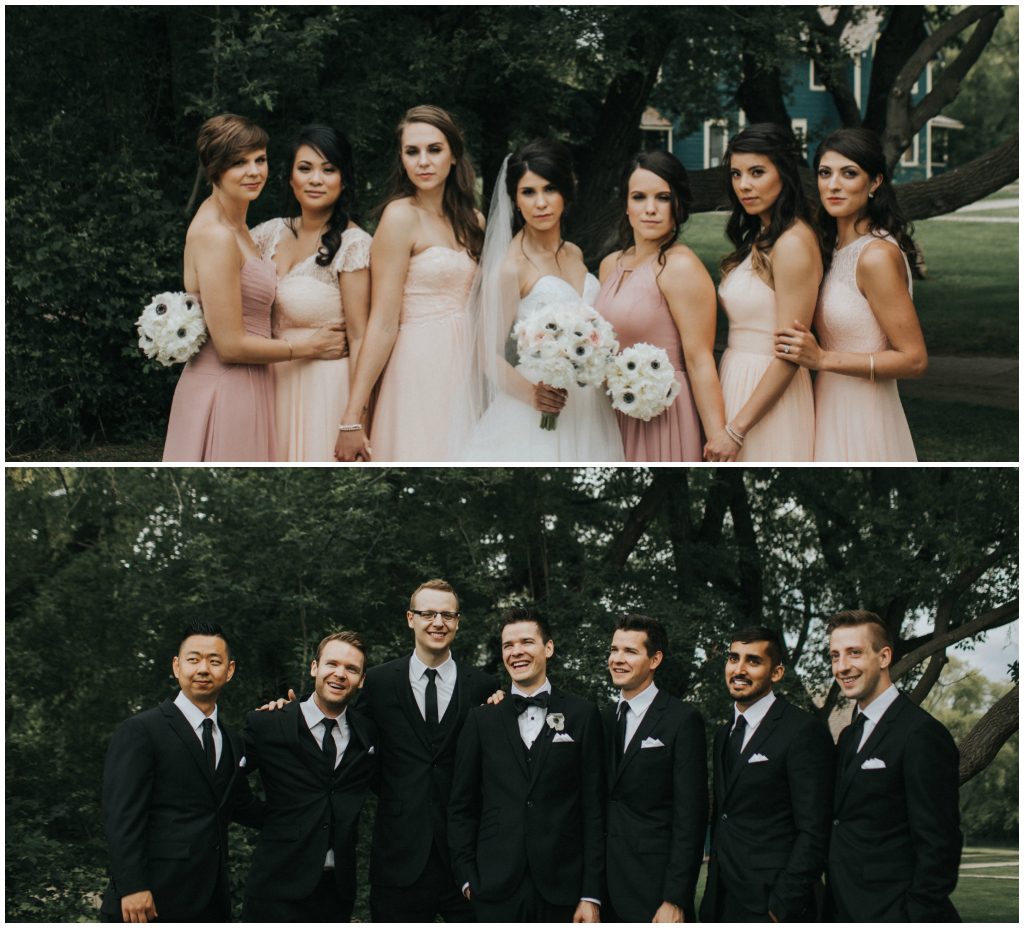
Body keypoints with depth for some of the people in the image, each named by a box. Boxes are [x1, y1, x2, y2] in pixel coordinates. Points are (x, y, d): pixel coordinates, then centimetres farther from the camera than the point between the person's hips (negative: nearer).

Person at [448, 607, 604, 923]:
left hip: (561, 890, -1)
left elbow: (594, 809, 3)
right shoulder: (481, 719, 9)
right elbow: (462, 808, 11)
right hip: (497, 891, 1)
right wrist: (468, 879, 1)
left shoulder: (582, 715, 6)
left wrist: (591, 894, -3)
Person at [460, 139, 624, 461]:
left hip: (589, 408, 6)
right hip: (541, 417, -6)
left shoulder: (575, 255, 9)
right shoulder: (510, 267, -12)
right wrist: (530, 392, -29)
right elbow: (489, 353, -13)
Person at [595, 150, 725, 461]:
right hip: (615, 416, 7)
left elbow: (699, 360, -19)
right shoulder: (611, 265, 9)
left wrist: (719, 439, -23)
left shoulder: (681, 267, -14)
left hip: (664, 419, -7)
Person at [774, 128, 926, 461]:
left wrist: (822, 359, -20)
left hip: (862, 418, -8)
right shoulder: (835, 248, 10)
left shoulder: (877, 255, -16)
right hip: (830, 406, 8)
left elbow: (914, 359, -18)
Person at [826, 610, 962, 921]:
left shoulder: (922, 734, -13)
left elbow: (938, 847, -17)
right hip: (845, 914, 8)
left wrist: (919, 916, -20)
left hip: (892, 915, -8)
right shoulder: (849, 736, 15)